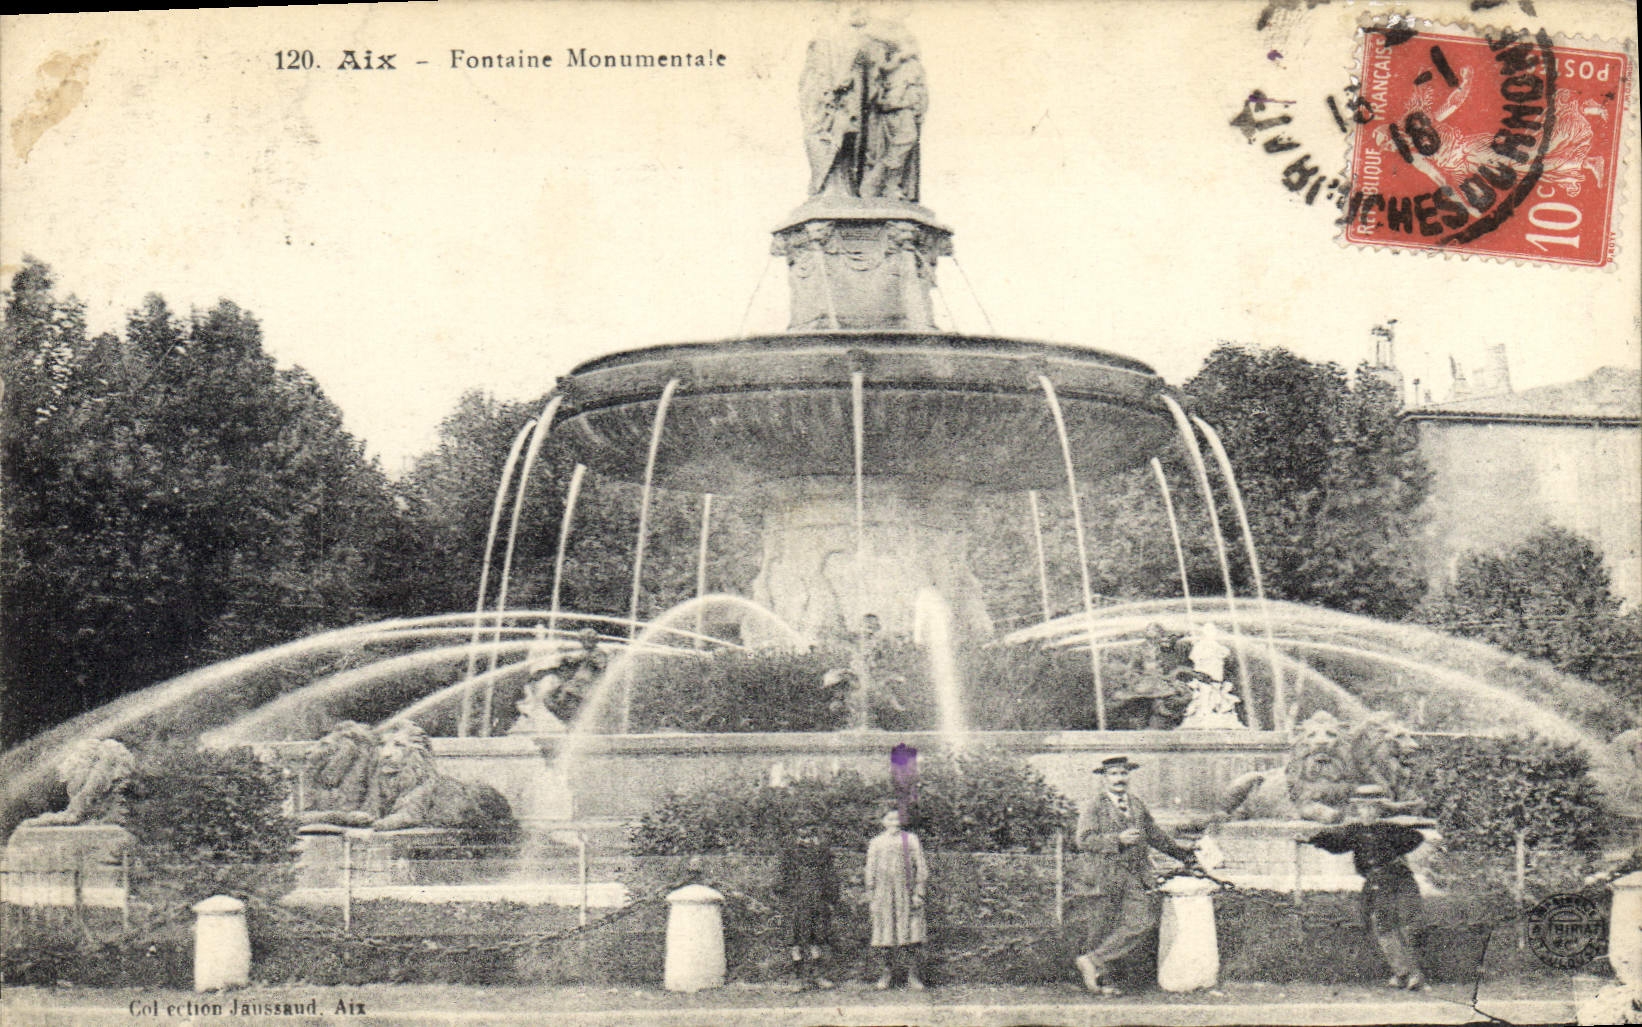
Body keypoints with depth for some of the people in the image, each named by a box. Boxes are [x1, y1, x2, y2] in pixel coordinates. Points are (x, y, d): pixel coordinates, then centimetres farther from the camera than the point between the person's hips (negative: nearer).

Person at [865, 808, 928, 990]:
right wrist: (870, 899, 7)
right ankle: (888, 974, 15)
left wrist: (918, 893, -4)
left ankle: (914, 976, 2)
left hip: (907, 894, -2)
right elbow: (870, 872, 13)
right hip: (884, 895, 2)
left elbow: (921, 869, 4)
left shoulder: (911, 840, 7)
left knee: (912, 935, -5)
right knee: (886, 935, 3)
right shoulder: (876, 843, 11)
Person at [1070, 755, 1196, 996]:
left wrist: (1184, 853, 31)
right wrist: (1118, 839, -21)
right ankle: (1099, 979, 13)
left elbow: (1156, 836, 31)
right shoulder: (1092, 808, 1)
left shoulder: (1138, 807, 20)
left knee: (1142, 921, -13)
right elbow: (1084, 840, -11)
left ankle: (1092, 961, -8)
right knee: (1099, 930, -3)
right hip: (1101, 880, -5)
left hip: (1134, 878, 5)